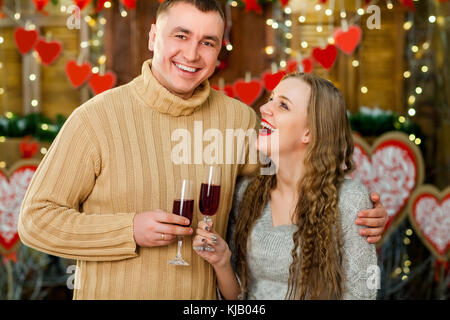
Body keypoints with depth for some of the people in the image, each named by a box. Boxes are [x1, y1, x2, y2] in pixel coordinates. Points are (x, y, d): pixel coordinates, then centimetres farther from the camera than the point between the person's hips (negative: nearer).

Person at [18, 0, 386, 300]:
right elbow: (36, 219, -10)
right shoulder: (97, 117, -11)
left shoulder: (239, 120, -2)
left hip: (203, 292, 3)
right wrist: (130, 231, -20)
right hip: (111, 292, -3)